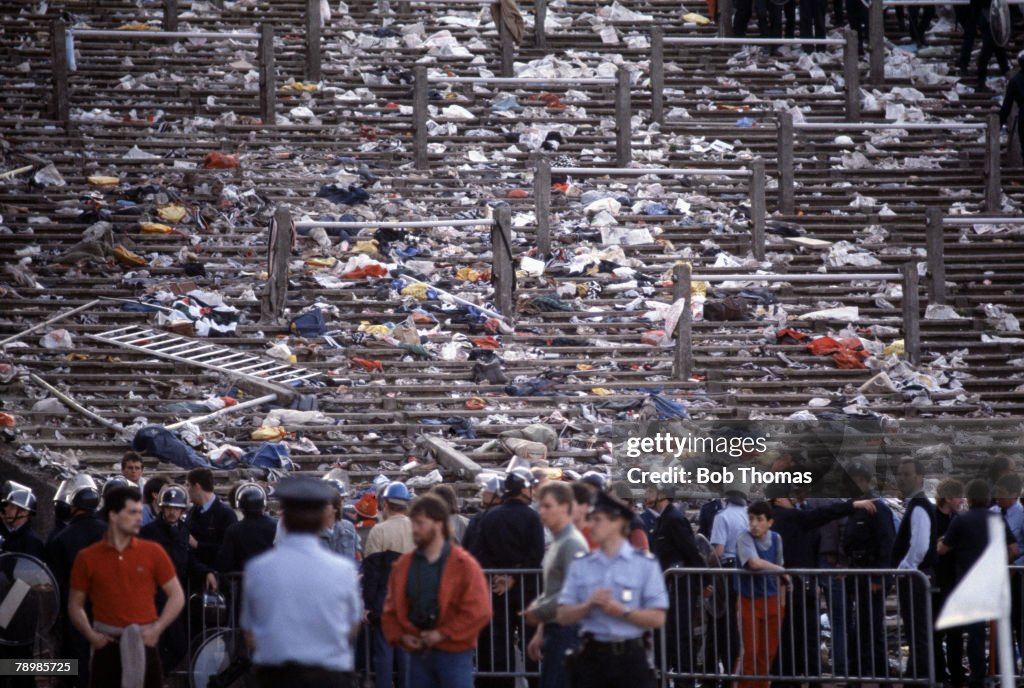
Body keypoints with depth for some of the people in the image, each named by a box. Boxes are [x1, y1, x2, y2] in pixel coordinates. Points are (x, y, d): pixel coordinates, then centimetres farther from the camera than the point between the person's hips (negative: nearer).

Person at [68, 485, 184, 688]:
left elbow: (177, 596, 5)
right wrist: (90, 635, -6)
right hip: (106, 644, 0)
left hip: (144, 645, 0)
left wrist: (156, 629, -7)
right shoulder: (87, 558, 2)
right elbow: (75, 605, 9)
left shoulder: (153, 552, 2)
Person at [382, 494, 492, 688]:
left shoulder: (463, 564, -7)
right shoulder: (404, 565, 8)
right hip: (418, 653, 5)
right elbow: (391, 608, 13)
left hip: (454, 653, -5)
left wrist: (443, 634, -15)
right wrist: (400, 636, -4)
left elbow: (478, 612, -13)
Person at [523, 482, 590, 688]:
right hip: (554, 631, 10)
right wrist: (541, 633, 20)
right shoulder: (556, 543, 16)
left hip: (567, 631, -10)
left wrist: (538, 612, -11)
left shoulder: (573, 543, -14)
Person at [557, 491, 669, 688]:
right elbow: (563, 616, 4)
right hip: (592, 657, 3)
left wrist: (622, 612, -17)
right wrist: (588, 605, -13)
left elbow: (658, 618, -6)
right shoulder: (580, 565, 8)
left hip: (631, 658, -3)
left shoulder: (645, 564, -1)